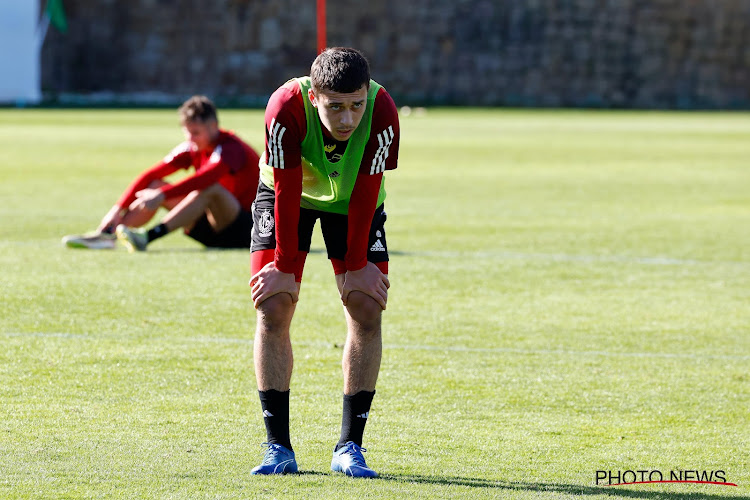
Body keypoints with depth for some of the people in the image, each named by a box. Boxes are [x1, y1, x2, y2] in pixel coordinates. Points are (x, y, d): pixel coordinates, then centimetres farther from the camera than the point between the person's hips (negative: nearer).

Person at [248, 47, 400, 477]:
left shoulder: (382, 114, -34)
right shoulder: (286, 108, -37)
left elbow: (365, 194, -24)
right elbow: (286, 191, -28)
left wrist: (356, 265, -17)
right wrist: (285, 267, -21)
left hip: (352, 201, 1)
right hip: (290, 196, -1)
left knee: (367, 309, -10)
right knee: (273, 307, -11)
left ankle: (350, 447, -3)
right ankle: (279, 448, -5)